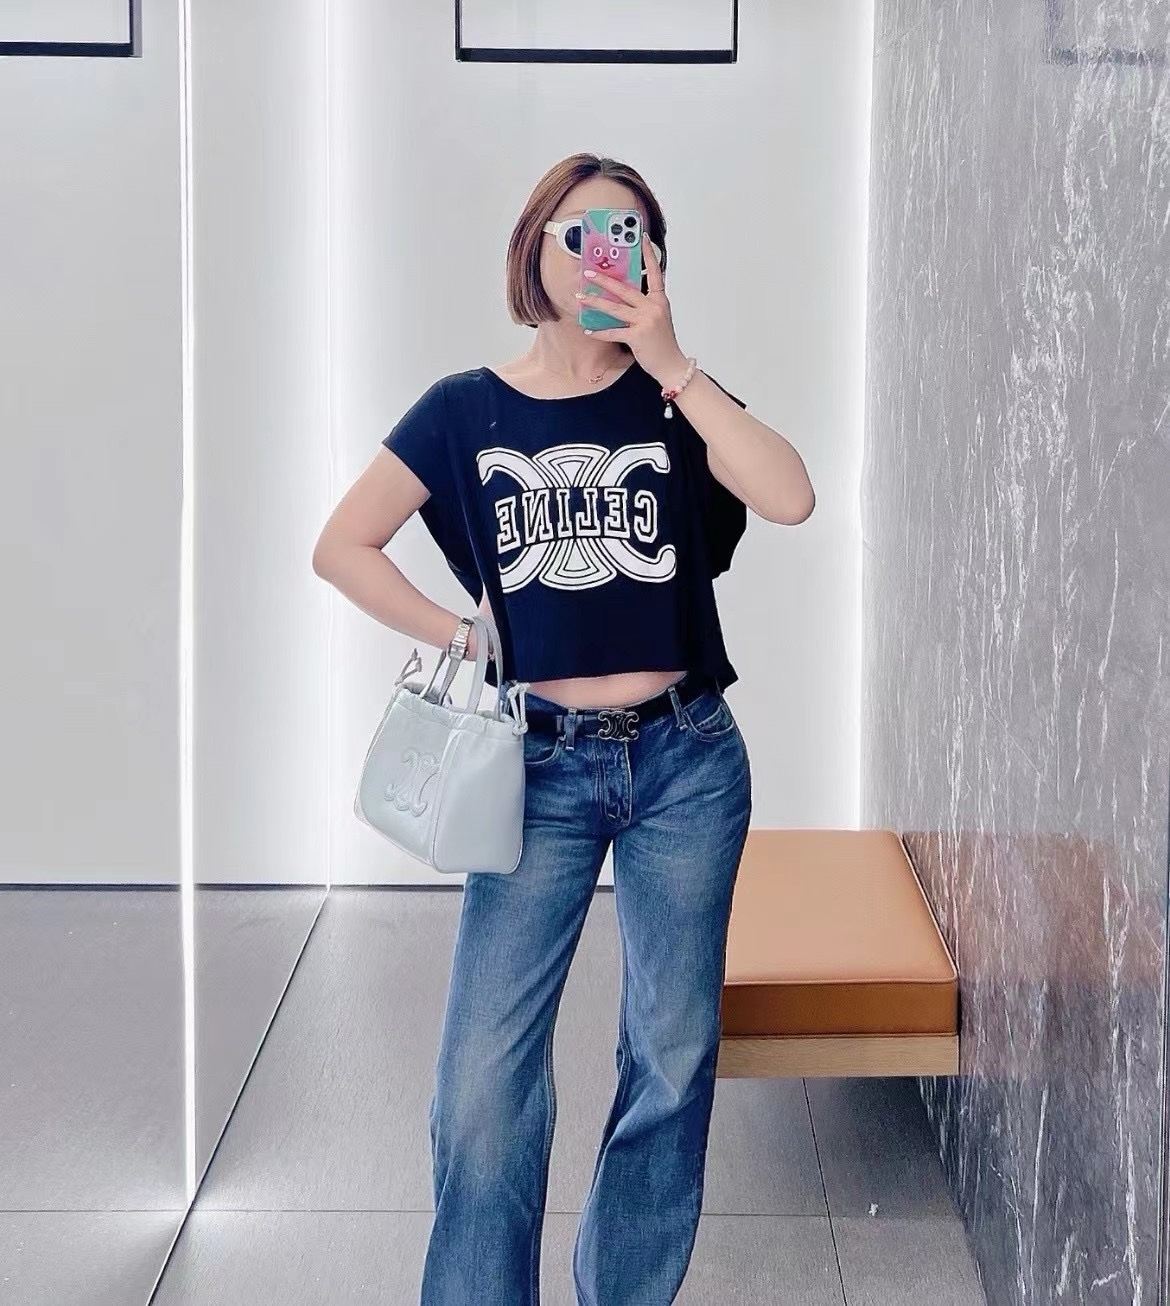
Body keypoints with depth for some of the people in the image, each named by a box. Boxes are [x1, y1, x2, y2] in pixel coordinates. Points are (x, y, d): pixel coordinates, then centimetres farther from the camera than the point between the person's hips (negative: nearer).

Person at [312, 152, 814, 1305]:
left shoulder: (675, 401, 3)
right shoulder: (467, 410, 2)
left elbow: (789, 498, -15)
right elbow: (342, 545, 5)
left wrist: (668, 361, -15)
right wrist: (456, 638, -3)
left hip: (686, 761, 1)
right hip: (541, 767, -1)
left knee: (673, 1056, 9)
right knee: (486, 1068, -3)